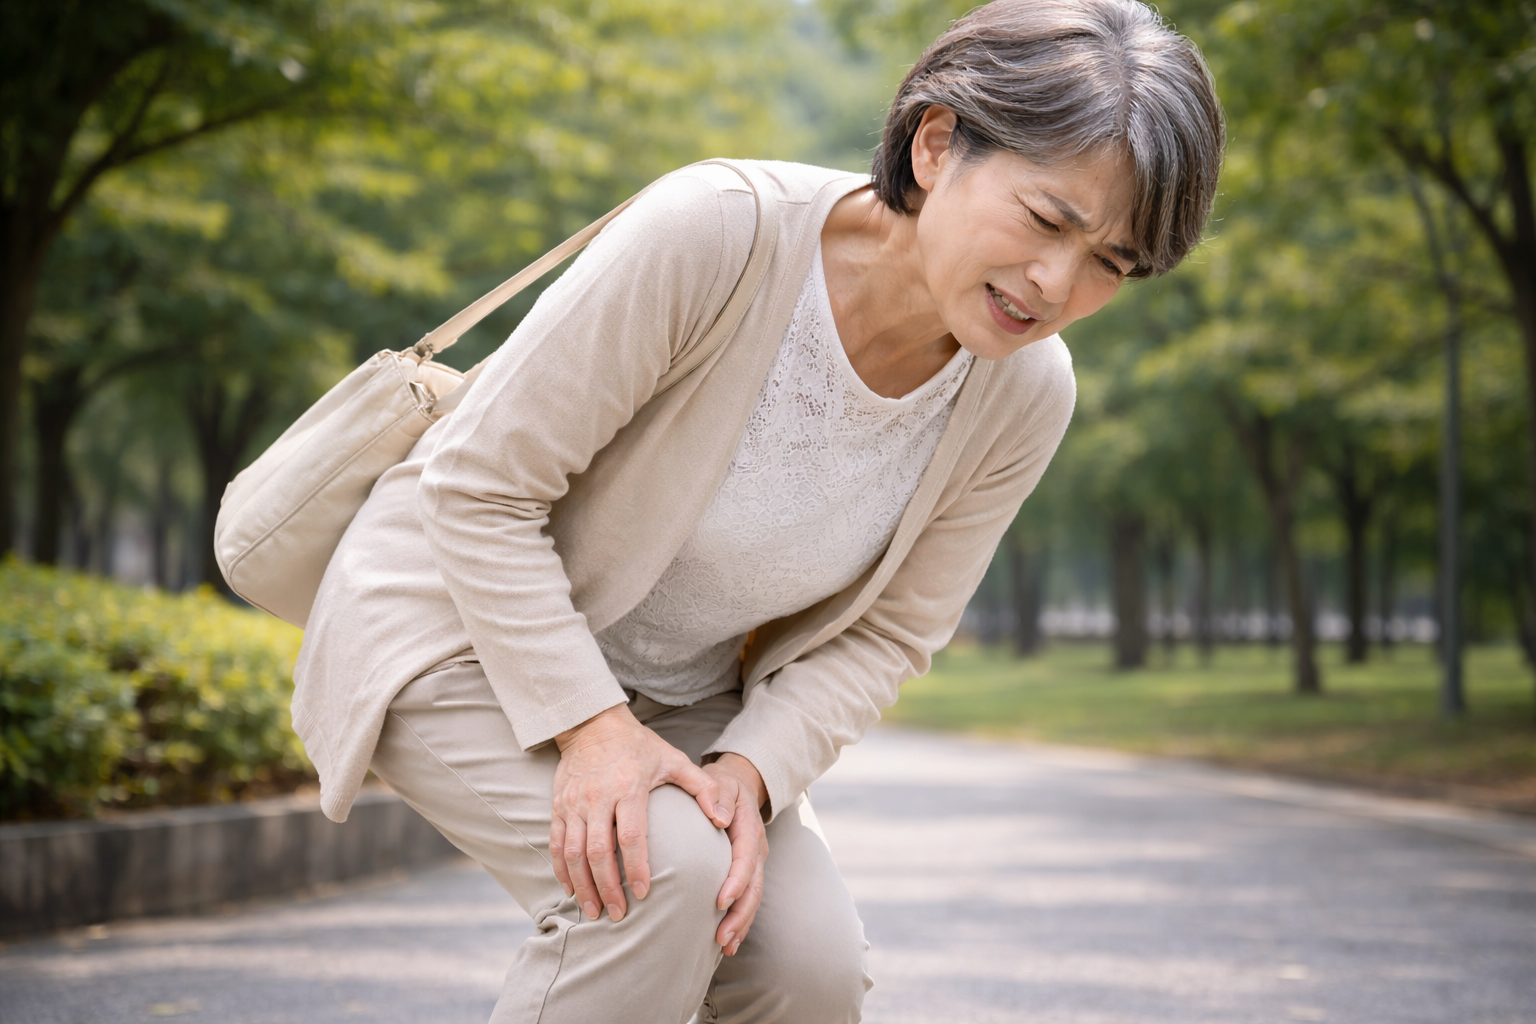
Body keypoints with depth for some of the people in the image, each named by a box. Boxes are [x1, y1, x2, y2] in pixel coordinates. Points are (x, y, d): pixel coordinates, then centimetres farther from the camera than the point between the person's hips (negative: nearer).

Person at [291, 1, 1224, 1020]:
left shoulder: (1024, 395, -15)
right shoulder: (718, 231, -32)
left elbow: (883, 634, -3)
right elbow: (480, 486, -23)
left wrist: (751, 767, -20)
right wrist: (589, 725, -29)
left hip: (681, 693, 5)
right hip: (459, 632, -5)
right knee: (660, 867, -30)